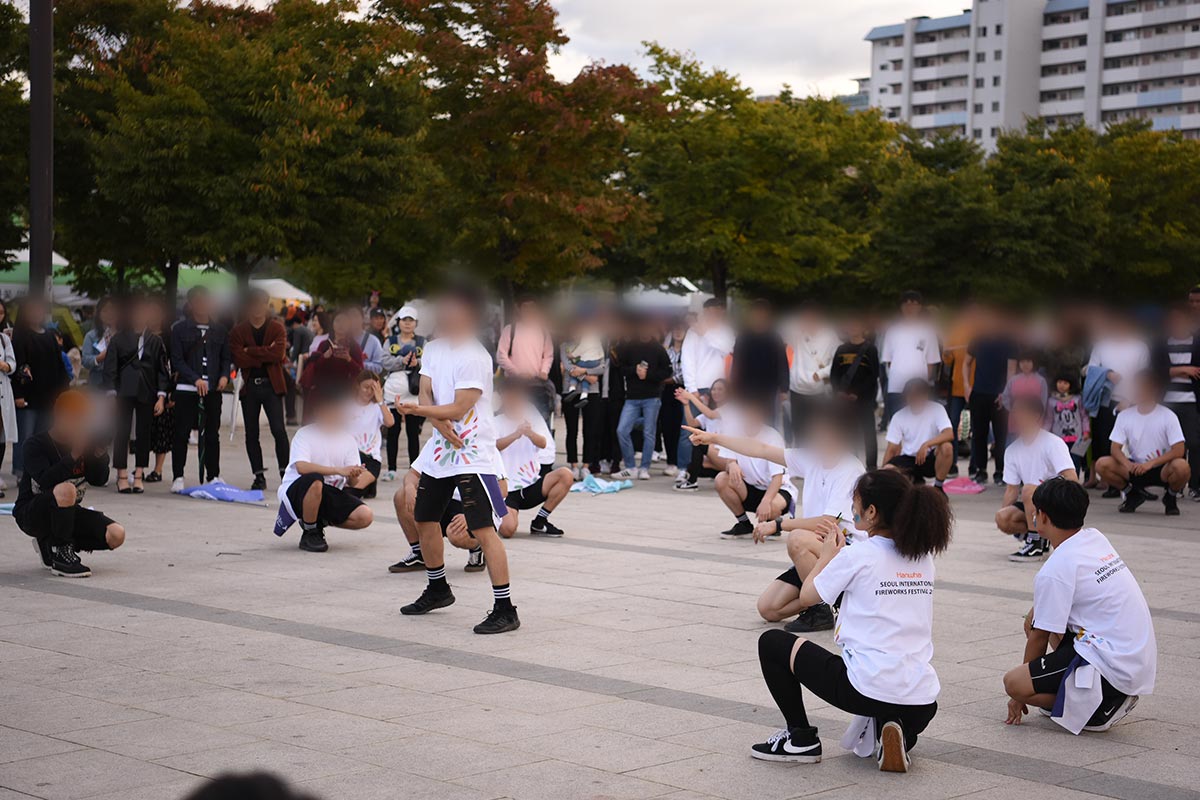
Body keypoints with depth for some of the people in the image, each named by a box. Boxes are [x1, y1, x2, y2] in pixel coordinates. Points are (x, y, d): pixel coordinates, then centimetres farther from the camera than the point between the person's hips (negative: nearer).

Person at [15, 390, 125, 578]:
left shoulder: (84, 442, 2)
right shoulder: (35, 443, -15)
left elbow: (99, 480, -7)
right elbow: (46, 481, -31)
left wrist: (99, 451, -20)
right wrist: (74, 455, -34)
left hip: (68, 512, 6)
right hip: (31, 514, -6)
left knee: (116, 535, -15)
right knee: (65, 490, -39)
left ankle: (51, 544, 4)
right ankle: (60, 553, -20)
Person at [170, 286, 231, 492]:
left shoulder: (219, 330, 11)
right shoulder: (180, 329, 0)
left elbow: (226, 357, 15)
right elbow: (177, 359, -5)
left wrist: (225, 375, -5)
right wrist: (195, 379, -17)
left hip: (213, 389, 3)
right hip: (186, 388, -3)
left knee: (212, 434, 7)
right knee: (182, 433, -2)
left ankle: (213, 476, 15)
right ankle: (178, 477, 5)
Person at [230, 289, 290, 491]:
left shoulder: (277, 328, 4)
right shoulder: (238, 331, 5)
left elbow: (278, 353, -13)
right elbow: (239, 360, -9)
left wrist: (251, 351, -12)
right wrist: (265, 355, -11)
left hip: (272, 385, -2)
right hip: (249, 386, 2)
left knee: (278, 430, -10)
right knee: (251, 434, 5)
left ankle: (285, 472, -3)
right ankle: (259, 476, 12)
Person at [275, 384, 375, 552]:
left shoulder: (348, 439, 4)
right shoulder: (305, 434, -11)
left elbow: (352, 482, 0)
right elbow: (301, 467, -30)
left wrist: (353, 477, -26)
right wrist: (338, 470, -37)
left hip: (329, 495, 5)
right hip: (295, 491, -5)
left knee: (365, 516, -19)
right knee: (315, 480, -39)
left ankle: (320, 522, 9)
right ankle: (309, 533, -15)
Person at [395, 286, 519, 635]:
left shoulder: (475, 357, -16)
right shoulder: (433, 349, 9)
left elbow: (458, 408, -20)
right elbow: (425, 394, 0)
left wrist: (417, 409, -15)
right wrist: (440, 424, -17)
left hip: (472, 455, -9)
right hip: (439, 449, 9)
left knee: (483, 529, -15)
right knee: (424, 518, 18)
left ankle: (505, 610, -14)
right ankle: (438, 590, 39)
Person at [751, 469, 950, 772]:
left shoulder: (858, 556, -8)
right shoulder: (923, 557, 10)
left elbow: (807, 596, 6)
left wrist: (827, 554, 21)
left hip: (869, 688, -6)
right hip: (921, 702, 6)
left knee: (772, 643, 12)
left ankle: (801, 738, 16)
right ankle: (892, 731, 8)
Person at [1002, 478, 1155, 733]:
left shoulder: (1055, 569, -16)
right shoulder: (1097, 539, 9)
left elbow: (1039, 637, -6)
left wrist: (1021, 695, 5)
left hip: (1116, 669, -10)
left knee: (1013, 682, -19)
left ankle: (1100, 708, -8)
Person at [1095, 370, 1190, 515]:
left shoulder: (1168, 416, -11)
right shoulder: (1124, 416, -2)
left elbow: (1179, 450, -17)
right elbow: (1115, 449, -5)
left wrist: (1151, 464, -29)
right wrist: (1128, 464, -28)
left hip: (1161, 468, -3)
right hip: (1135, 468, 3)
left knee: (1182, 467, -36)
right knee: (1102, 464, -22)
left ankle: (1171, 496, 0)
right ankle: (1133, 494, 5)